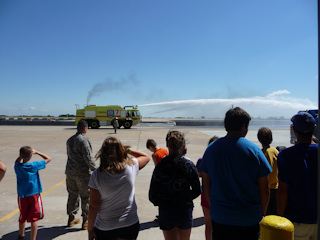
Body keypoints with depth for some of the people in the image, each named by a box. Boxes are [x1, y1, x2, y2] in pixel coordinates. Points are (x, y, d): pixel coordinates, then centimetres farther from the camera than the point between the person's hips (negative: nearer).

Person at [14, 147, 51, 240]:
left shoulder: (18, 167, -6)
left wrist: (21, 155, 6)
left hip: (22, 195, 4)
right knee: (34, 218, 3)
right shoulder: (34, 165, -15)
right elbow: (48, 159, -2)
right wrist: (36, 152, 2)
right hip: (34, 195, -4)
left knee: (22, 217, 22)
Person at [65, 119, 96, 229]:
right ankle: (85, 221, 12)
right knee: (86, 196, 5)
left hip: (70, 172, 7)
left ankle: (71, 218, 30)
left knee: (72, 195, 18)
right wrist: (95, 169, -9)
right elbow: (88, 158, -20)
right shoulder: (84, 140, -17)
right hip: (82, 173, -7)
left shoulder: (69, 140, 8)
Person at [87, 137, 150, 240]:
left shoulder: (97, 175, -18)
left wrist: (90, 229, 0)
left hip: (104, 228, -1)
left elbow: (93, 206, -13)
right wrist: (127, 149, 4)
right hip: (130, 225, 1)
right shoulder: (131, 166, -15)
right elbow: (146, 157, 7)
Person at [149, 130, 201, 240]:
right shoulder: (190, 165, -8)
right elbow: (197, 191, -1)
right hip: (185, 209, 2)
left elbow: (153, 195, -9)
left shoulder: (160, 166, -12)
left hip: (166, 211, -1)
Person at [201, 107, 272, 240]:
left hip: (219, 218, 2)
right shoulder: (254, 150, -12)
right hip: (249, 219, -2)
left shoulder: (211, 149, -4)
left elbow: (206, 186, 2)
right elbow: (264, 191, -8)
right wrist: (262, 214, 7)